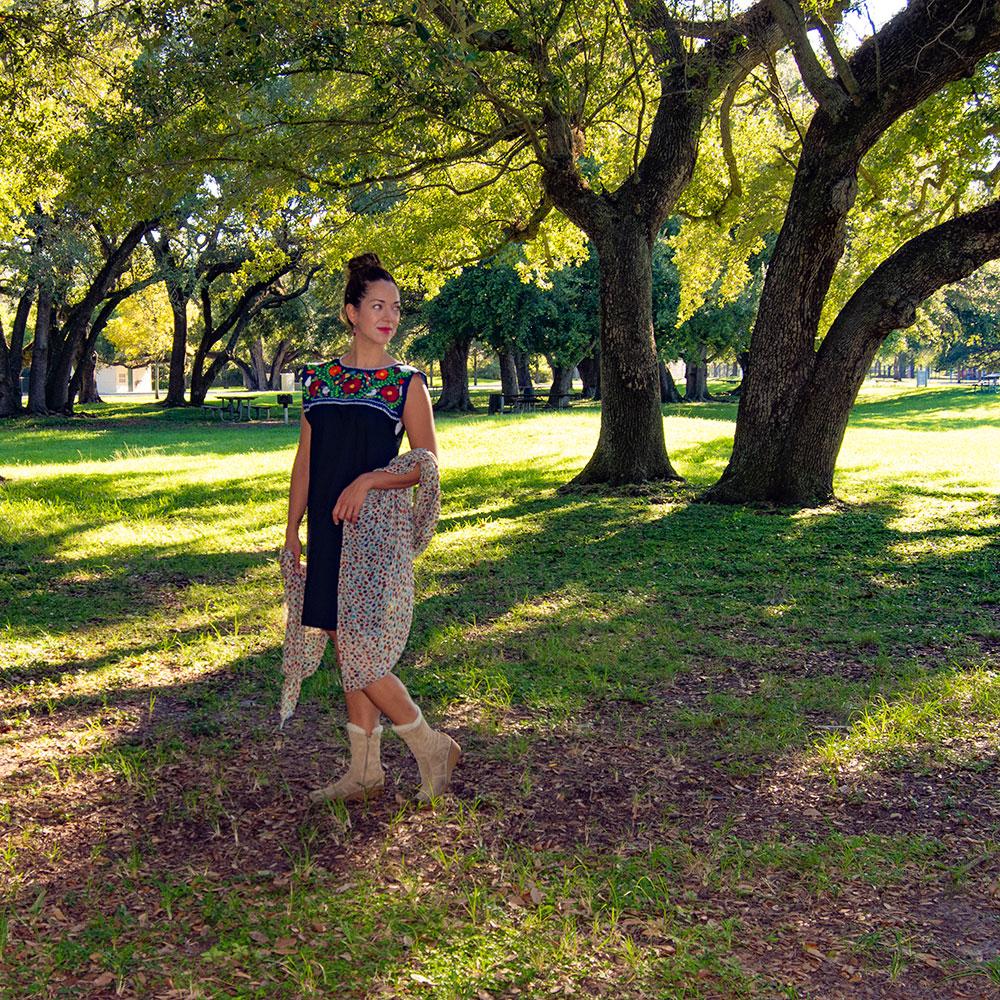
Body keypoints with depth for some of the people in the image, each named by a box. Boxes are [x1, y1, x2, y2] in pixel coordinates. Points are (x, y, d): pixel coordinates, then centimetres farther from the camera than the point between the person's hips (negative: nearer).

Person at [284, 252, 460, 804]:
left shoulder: (407, 382, -2)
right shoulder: (319, 379, 10)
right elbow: (305, 459, 12)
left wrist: (369, 480, -18)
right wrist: (292, 530, 10)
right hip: (328, 529, 5)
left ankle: (431, 747, 8)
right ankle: (364, 770, 20)